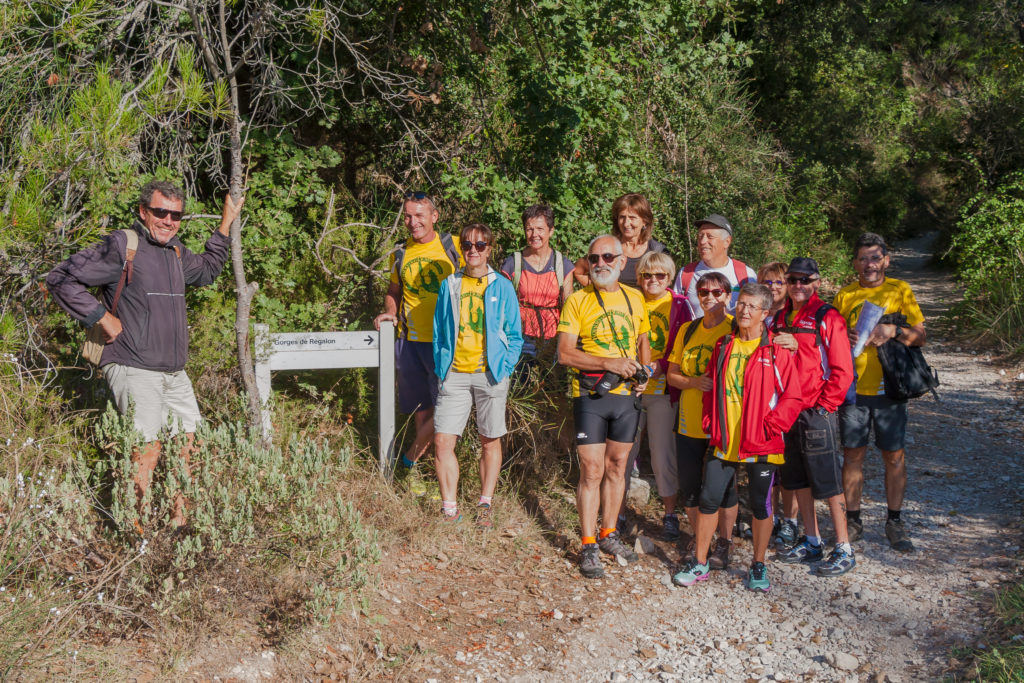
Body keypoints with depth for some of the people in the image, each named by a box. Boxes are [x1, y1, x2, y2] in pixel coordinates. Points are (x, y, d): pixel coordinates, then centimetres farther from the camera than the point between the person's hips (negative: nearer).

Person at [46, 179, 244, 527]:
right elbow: (60, 279, -12)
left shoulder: (176, 251, 15)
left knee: (187, 443, 11)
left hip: (175, 373, 8)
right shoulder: (122, 246, -10)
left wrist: (226, 223, 33)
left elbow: (205, 271, 37)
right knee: (147, 447, -15)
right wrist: (102, 317, -13)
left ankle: (179, 519, 27)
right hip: (134, 370, -8)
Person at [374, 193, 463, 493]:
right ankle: (416, 469, 22)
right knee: (421, 411, 9)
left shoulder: (453, 246, -1)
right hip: (410, 341, 3)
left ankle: (408, 461, 11)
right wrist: (389, 312, 3)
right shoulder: (400, 255, 9)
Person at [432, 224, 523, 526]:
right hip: (454, 375, 1)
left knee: (490, 441, 7)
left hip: (490, 375, -1)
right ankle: (449, 509, 5)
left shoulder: (503, 287, 3)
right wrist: (441, 368, 4)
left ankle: (485, 504, 21)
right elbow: (439, 333, 13)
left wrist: (504, 368, -4)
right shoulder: (449, 286, 8)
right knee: (442, 441, -6)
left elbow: (514, 335, 5)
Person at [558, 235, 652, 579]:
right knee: (592, 472, -4)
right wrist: (609, 363, -21)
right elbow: (565, 353, -12)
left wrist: (643, 373, 3)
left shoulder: (635, 299, 9)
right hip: (590, 395, -4)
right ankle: (589, 547, 6)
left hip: (626, 395, 4)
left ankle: (609, 534, 27)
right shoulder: (577, 301, -5)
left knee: (616, 467, 13)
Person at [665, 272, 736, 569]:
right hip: (689, 422, 4)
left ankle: (724, 541, 24)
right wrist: (694, 381, -10)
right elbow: (672, 375, 9)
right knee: (689, 484, 9)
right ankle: (698, 537, 30)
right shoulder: (688, 330, 9)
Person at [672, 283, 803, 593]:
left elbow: (792, 397, -6)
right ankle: (700, 563, 19)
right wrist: (709, 421, 5)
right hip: (724, 441, 4)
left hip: (761, 444, -3)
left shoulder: (778, 351, -6)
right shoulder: (724, 346, 8)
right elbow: (712, 388, 16)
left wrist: (770, 425, -14)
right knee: (709, 499, 5)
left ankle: (758, 566, 25)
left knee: (761, 505, 8)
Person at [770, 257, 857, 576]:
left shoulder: (828, 318, -8)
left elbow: (842, 371, -11)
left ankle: (844, 550, 6)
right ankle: (811, 542, 26)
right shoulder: (779, 319, 11)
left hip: (817, 413, -7)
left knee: (828, 482, -3)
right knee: (799, 480, 13)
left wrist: (823, 406, -13)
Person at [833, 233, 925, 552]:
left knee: (894, 456, 5)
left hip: (889, 388, -1)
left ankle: (895, 522, 18)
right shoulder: (845, 295, 6)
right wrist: (844, 338, -10)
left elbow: (920, 336, -1)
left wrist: (894, 330, -20)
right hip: (853, 388, 1)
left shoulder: (900, 291, 1)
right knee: (853, 455, 6)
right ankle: (853, 520, 18)